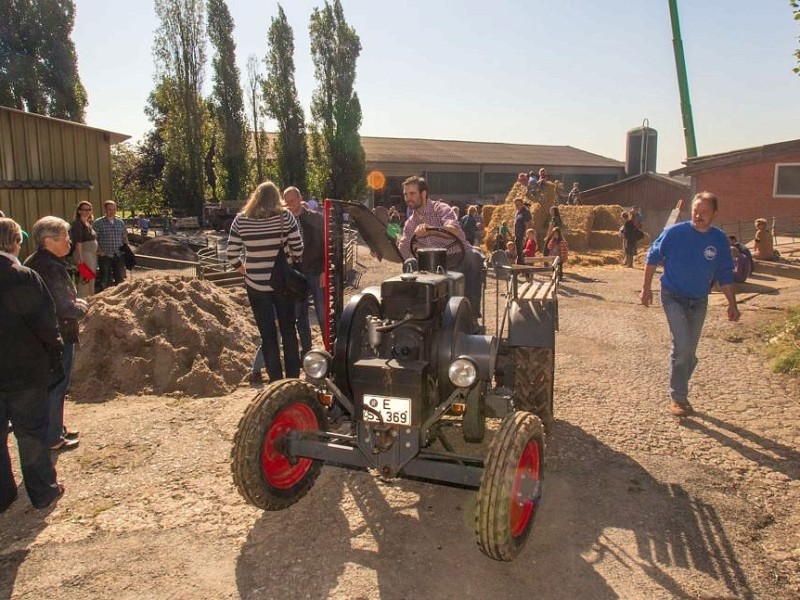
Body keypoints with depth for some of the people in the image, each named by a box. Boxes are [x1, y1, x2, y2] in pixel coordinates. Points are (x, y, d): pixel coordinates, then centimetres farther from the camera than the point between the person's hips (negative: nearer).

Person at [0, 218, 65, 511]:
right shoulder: (24, 277, -17)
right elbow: (46, 324, -16)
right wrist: (55, 358, -2)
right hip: (25, 372, -4)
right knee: (31, 432, 9)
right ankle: (43, 492, 21)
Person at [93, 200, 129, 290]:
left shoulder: (120, 222, 10)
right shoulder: (98, 223, -4)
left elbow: (124, 237, 17)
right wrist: (99, 251, -13)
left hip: (119, 256, 4)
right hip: (105, 256, -4)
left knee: (120, 279, 10)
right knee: (104, 280, 2)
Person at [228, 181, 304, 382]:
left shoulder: (240, 220, -4)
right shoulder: (285, 217, -7)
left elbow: (232, 254, -4)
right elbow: (298, 248, -6)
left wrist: (243, 268, 14)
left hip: (255, 284, 0)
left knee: (268, 335, 9)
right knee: (289, 331, 14)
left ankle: (276, 380, 15)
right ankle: (293, 377, 19)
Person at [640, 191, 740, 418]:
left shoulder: (720, 240, -3)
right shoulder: (675, 233, -13)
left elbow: (725, 275, 5)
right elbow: (653, 257, -1)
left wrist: (732, 304, 1)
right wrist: (646, 287, 0)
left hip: (699, 301, 4)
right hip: (673, 297, -4)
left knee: (689, 352, 11)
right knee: (683, 346, -16)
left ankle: (679, 391, 30)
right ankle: (678, 398, -3)